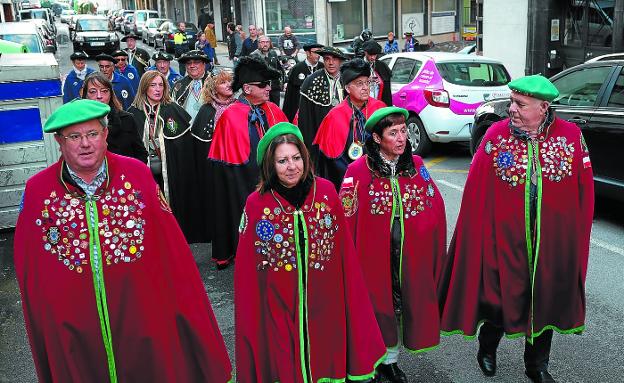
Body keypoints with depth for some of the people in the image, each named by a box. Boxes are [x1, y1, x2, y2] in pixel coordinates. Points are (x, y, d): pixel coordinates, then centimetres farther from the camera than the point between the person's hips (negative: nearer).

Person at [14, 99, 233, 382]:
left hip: (144, 314, 0)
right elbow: (28, 267, 2)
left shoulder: (137, 174, -8)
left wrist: (186, 304, -2)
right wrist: (39, 319, 5)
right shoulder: (36, 191, -6)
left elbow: (172, 250, -4)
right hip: (72, 327, 1)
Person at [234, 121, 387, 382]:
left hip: (325, 303, 2)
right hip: (279, 307, -1)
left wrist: (351, 299, 0)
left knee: (326, 359, 16)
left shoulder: (326, 192, -5)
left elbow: (345, 250, -1)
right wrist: (249, 316, -3)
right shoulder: (256, 204, -10)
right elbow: (246, 270, -4)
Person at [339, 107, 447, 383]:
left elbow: (436, 207, 4)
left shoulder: (416, 165, 2)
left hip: (410, 256, 4)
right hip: (374, 254, -4)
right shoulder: (358, 170, -11)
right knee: (375, 304, 8)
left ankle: (389, 360, 36)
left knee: (402, 305, 14)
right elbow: (347, 219, -13)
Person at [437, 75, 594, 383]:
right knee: (501, 296, 10)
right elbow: (476, 192, -9)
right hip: (505, 238, -2)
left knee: (547, 300, 15)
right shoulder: (496, 135, -8)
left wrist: (577, 236, 0)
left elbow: (584, 193, 1)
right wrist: (478, 235, -12)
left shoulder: (571, 136, -4)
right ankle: (487, 349, 40)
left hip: (553, 241, 2)